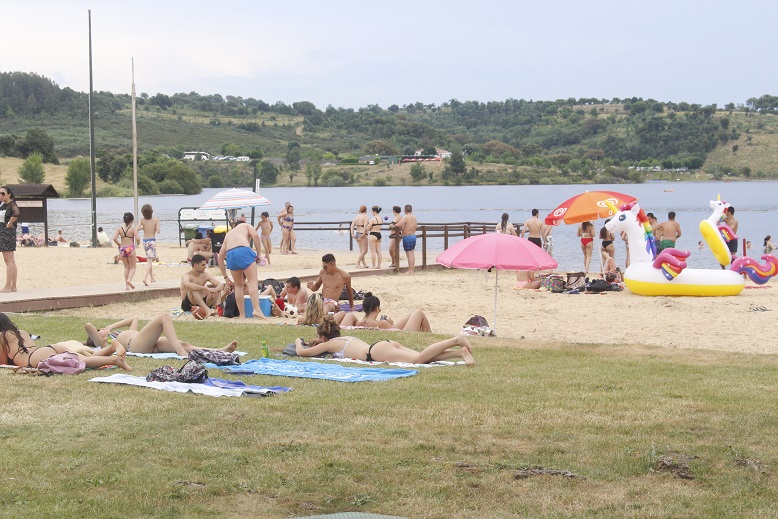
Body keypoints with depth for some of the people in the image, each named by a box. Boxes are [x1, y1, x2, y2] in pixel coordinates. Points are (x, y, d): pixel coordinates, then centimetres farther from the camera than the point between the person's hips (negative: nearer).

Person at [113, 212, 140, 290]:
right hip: (130, 249, -4)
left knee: (126, 267, 18)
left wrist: (119, 245, 7)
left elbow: (114, 238, -7)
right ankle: (129, 280, -20)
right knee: (132, 268, 8)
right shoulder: (133, 228, -7)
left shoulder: (120, 228, 2)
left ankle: (126, 285, 14)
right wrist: (138, 243, 6)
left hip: (122, 249, 4)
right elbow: (137, 238, -16)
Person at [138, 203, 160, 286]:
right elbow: (158, 231, -13)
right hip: (152, 241, -4)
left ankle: (152, 277, 26)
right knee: (150, 260, -7)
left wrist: (143, 227, 7)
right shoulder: (156, 220, -9)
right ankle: (145, 277, -24)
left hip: (145, 241, 4)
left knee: (149, 260, 19)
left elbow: (137, 229, -12)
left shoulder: (142, 220, -3)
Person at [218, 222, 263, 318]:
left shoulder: (228, 235, 37)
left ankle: (242, 314, 11)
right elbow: (255, 235, 4)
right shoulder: (245, 226, 27)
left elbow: (220, 257, 33)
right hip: (243, 250, -4)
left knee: (238, 285, 15)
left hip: (230, 254, 4)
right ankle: (256, 309, -23)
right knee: (253, 281, -6)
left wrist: (225, 277, 35)